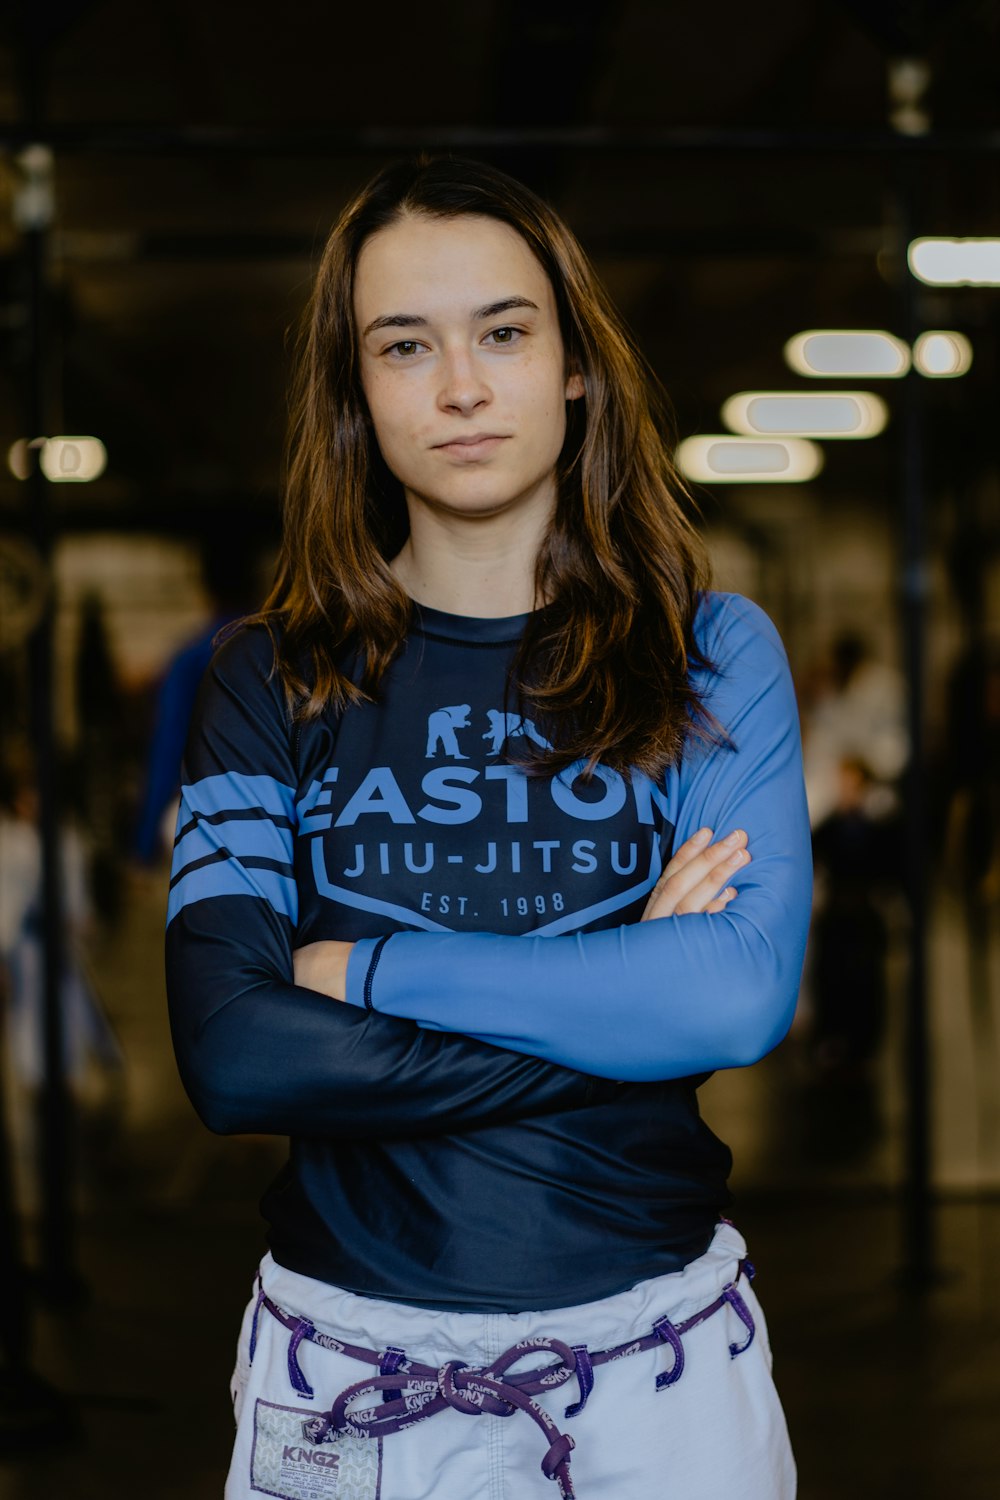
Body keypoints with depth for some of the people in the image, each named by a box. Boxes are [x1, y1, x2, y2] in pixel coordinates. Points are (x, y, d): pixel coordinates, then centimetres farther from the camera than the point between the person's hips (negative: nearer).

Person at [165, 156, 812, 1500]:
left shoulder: (713, 655, -1)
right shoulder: (274, 684, -2)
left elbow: (748, 987, -16)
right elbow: (230, 1056, -15)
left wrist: (360, 971, -16)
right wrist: (629, 1003, -15)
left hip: (656, 1352, 0)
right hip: (351, 1357, 0)